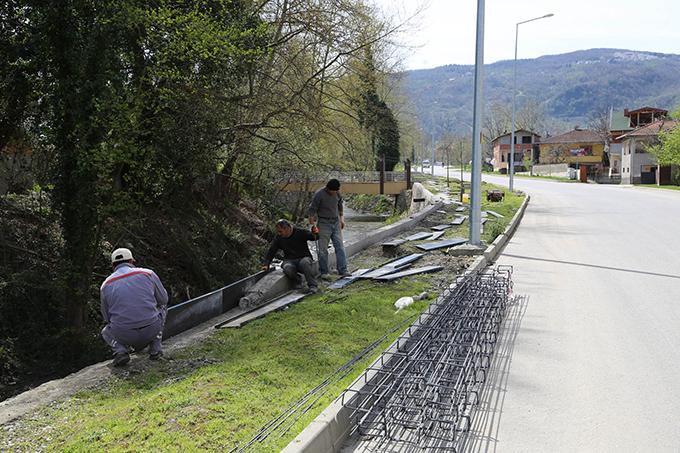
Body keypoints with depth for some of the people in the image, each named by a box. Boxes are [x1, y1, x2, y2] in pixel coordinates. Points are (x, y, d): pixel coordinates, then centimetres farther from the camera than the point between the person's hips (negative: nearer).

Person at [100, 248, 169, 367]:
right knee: (162, 307, 31)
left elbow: (107, 318, 14)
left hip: (123, 335, 1)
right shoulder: (148, 273, 3)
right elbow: (163, 299, 13)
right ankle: (155, 349, 18)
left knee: (106, 331, 37)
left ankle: (120, 350, 4)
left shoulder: (105, 285, 7)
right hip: (152, 331, -1)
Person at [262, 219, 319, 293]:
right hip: (290, 261, 2)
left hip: (303, 258, -2)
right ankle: (297, 281, -4)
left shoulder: (300, 232, -5)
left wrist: (314, 234, -33)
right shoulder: (278, 238, 5)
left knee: (304, 262, -39)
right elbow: (270, 252, 9)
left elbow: (312, 237, -8)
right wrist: (265, 264, 0)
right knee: (287, 268, -34)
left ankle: (312, 285, -27)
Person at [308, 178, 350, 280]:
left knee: (340, 247, -1)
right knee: (323, 249, -1)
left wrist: (341, 218, 20)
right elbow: (312, 210, -9)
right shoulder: (319, 194, -14)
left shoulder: (337, 193, 2)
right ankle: (324, 272, 8)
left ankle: (343, 270, 1)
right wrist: (313, 225, -10)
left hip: (336, 222, 5)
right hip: (324, 223, -5)